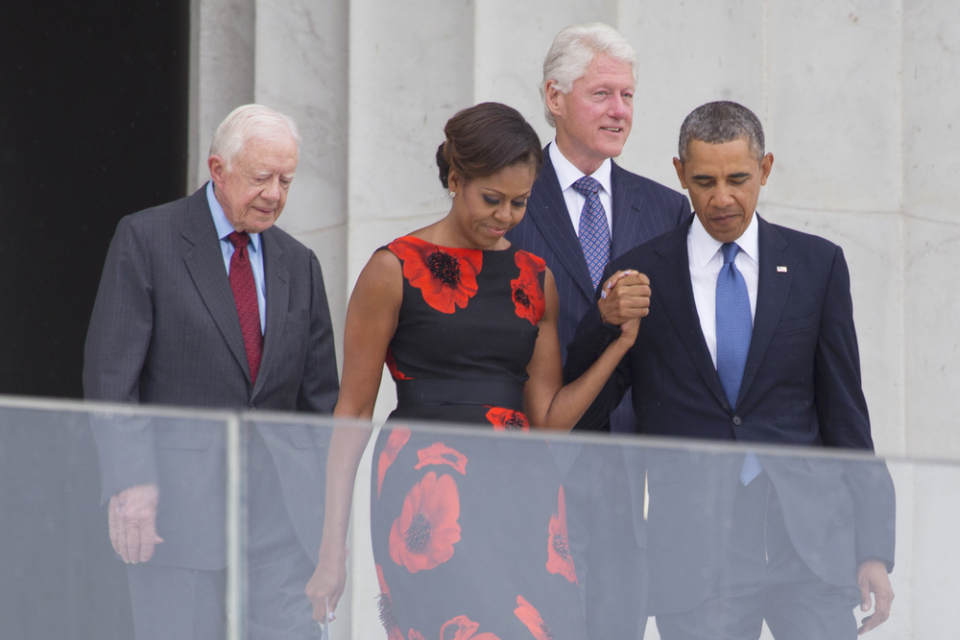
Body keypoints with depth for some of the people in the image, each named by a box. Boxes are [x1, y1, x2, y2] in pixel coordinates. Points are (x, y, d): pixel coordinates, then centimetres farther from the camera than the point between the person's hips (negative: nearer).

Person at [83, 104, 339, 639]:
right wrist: (129, 481, -17)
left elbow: (320, 394, 16)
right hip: (178, 494, -4)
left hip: (283, 498, 4)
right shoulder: (146, 240, -1)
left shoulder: (298, 264, 13)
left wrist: (331, 508, 9)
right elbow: (110, 372, -7)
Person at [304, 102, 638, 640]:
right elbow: (354, 411, 2)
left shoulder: (535, 279, 15)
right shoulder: (397, 270, 1)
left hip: (522, 494, 5)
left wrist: (621, 341, 2)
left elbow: (548, 417, 14)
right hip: (430, 491, -5)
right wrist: (333, 551, -2)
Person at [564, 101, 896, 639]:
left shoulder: (817, 265, 9)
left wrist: (873, 549, 4)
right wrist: (606, 322, -16)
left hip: (809, 535, 1)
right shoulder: (639, 276, 6)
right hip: (695, 547, -1)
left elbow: (845, 410, 9)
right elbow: (584, 411, 3)